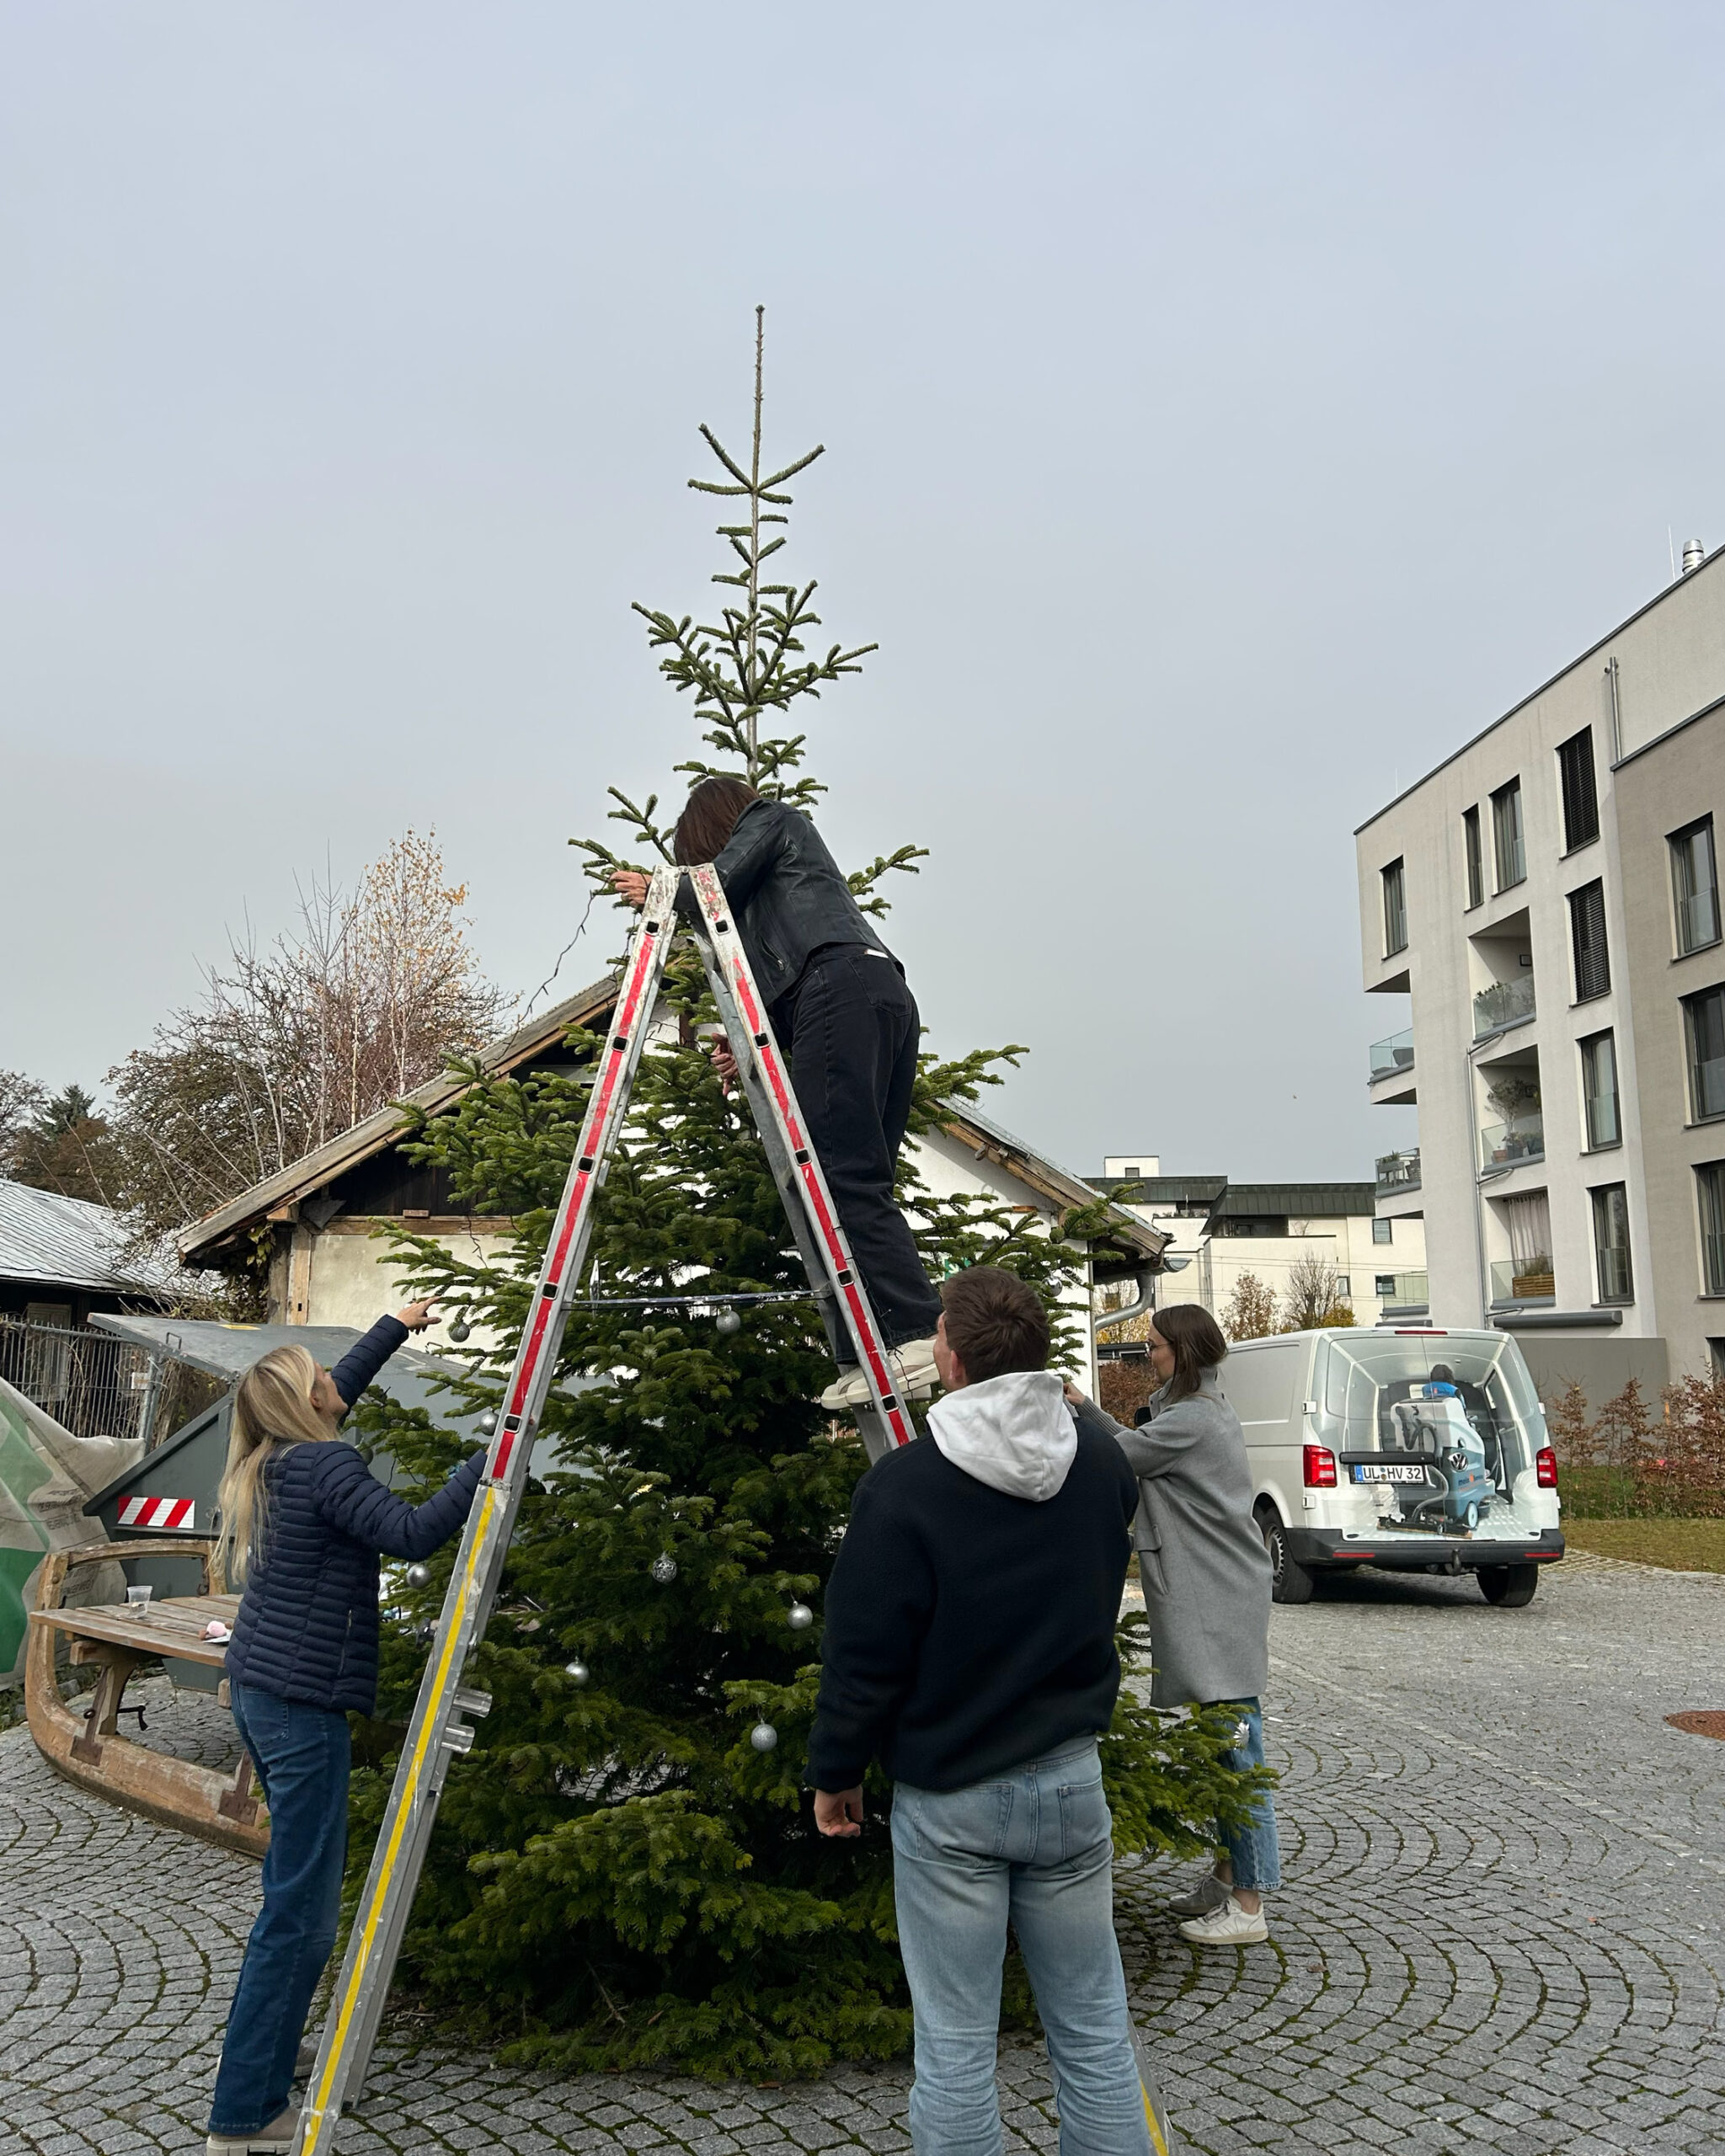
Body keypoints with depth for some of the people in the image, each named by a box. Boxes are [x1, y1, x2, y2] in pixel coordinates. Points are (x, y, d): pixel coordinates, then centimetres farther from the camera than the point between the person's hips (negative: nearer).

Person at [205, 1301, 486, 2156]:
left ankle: (271, 2049, 33)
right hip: (303, 1702, -10)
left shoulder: (270, 1464, 10)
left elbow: (340, 1387, 27)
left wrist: (398, 1327, 36)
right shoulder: (324, 1467, -17)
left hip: (260, 1690, 10)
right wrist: (489, 1460, -18)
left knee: (304, 1881, 22)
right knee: (301, 1908, -4)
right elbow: (413, 1532, -27)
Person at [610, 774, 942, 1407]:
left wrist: (657, 894, 26)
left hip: (843, 984, -9)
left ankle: (917, 1330, -30)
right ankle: (873, 1349, -8)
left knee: (842, 1175, -19)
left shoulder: (768, 816, 20)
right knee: (861, 1182, 0)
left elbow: (712, 888, 7)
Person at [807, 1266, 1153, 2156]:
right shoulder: (1104, 1464, -2)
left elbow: (862, 1655, -12)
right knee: (1093, 2032, 15)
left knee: (955, 2048, 7)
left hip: (947, 1795, -4)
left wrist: (834, 1772, 2)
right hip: (1070, 1779, 4)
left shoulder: (902, 1485, -18)